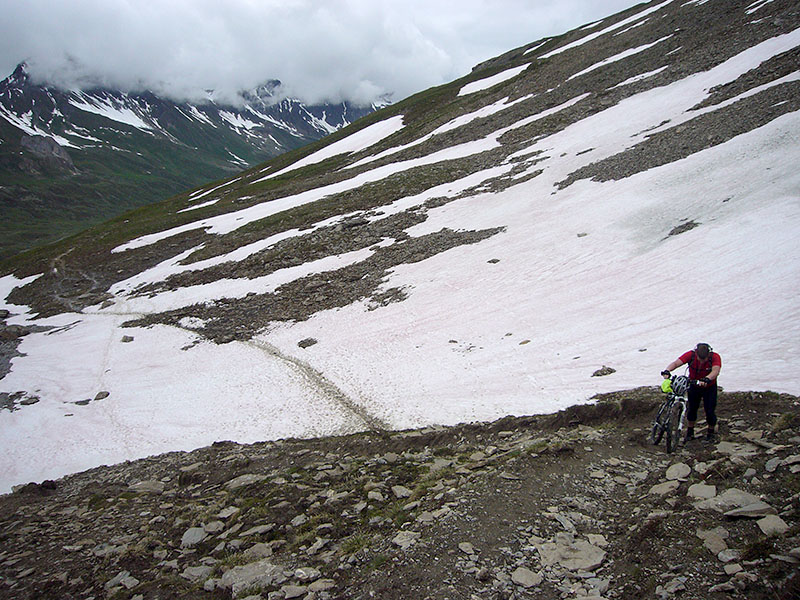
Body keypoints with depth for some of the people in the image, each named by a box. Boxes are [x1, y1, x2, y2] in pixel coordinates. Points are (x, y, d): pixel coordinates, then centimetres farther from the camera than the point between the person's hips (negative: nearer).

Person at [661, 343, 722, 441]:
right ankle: (690, 431, 27)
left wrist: (706, 379, -64)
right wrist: (667, 371, -55)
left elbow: (716, 371, -45)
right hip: (694, 386, 1)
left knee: (710, 412, -2)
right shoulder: (690, 355, -26)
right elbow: (676, 363, -35)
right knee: (692, 409, 4)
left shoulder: (715, 357, -28)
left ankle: (710, 432, 25)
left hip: (709, 387, -1)